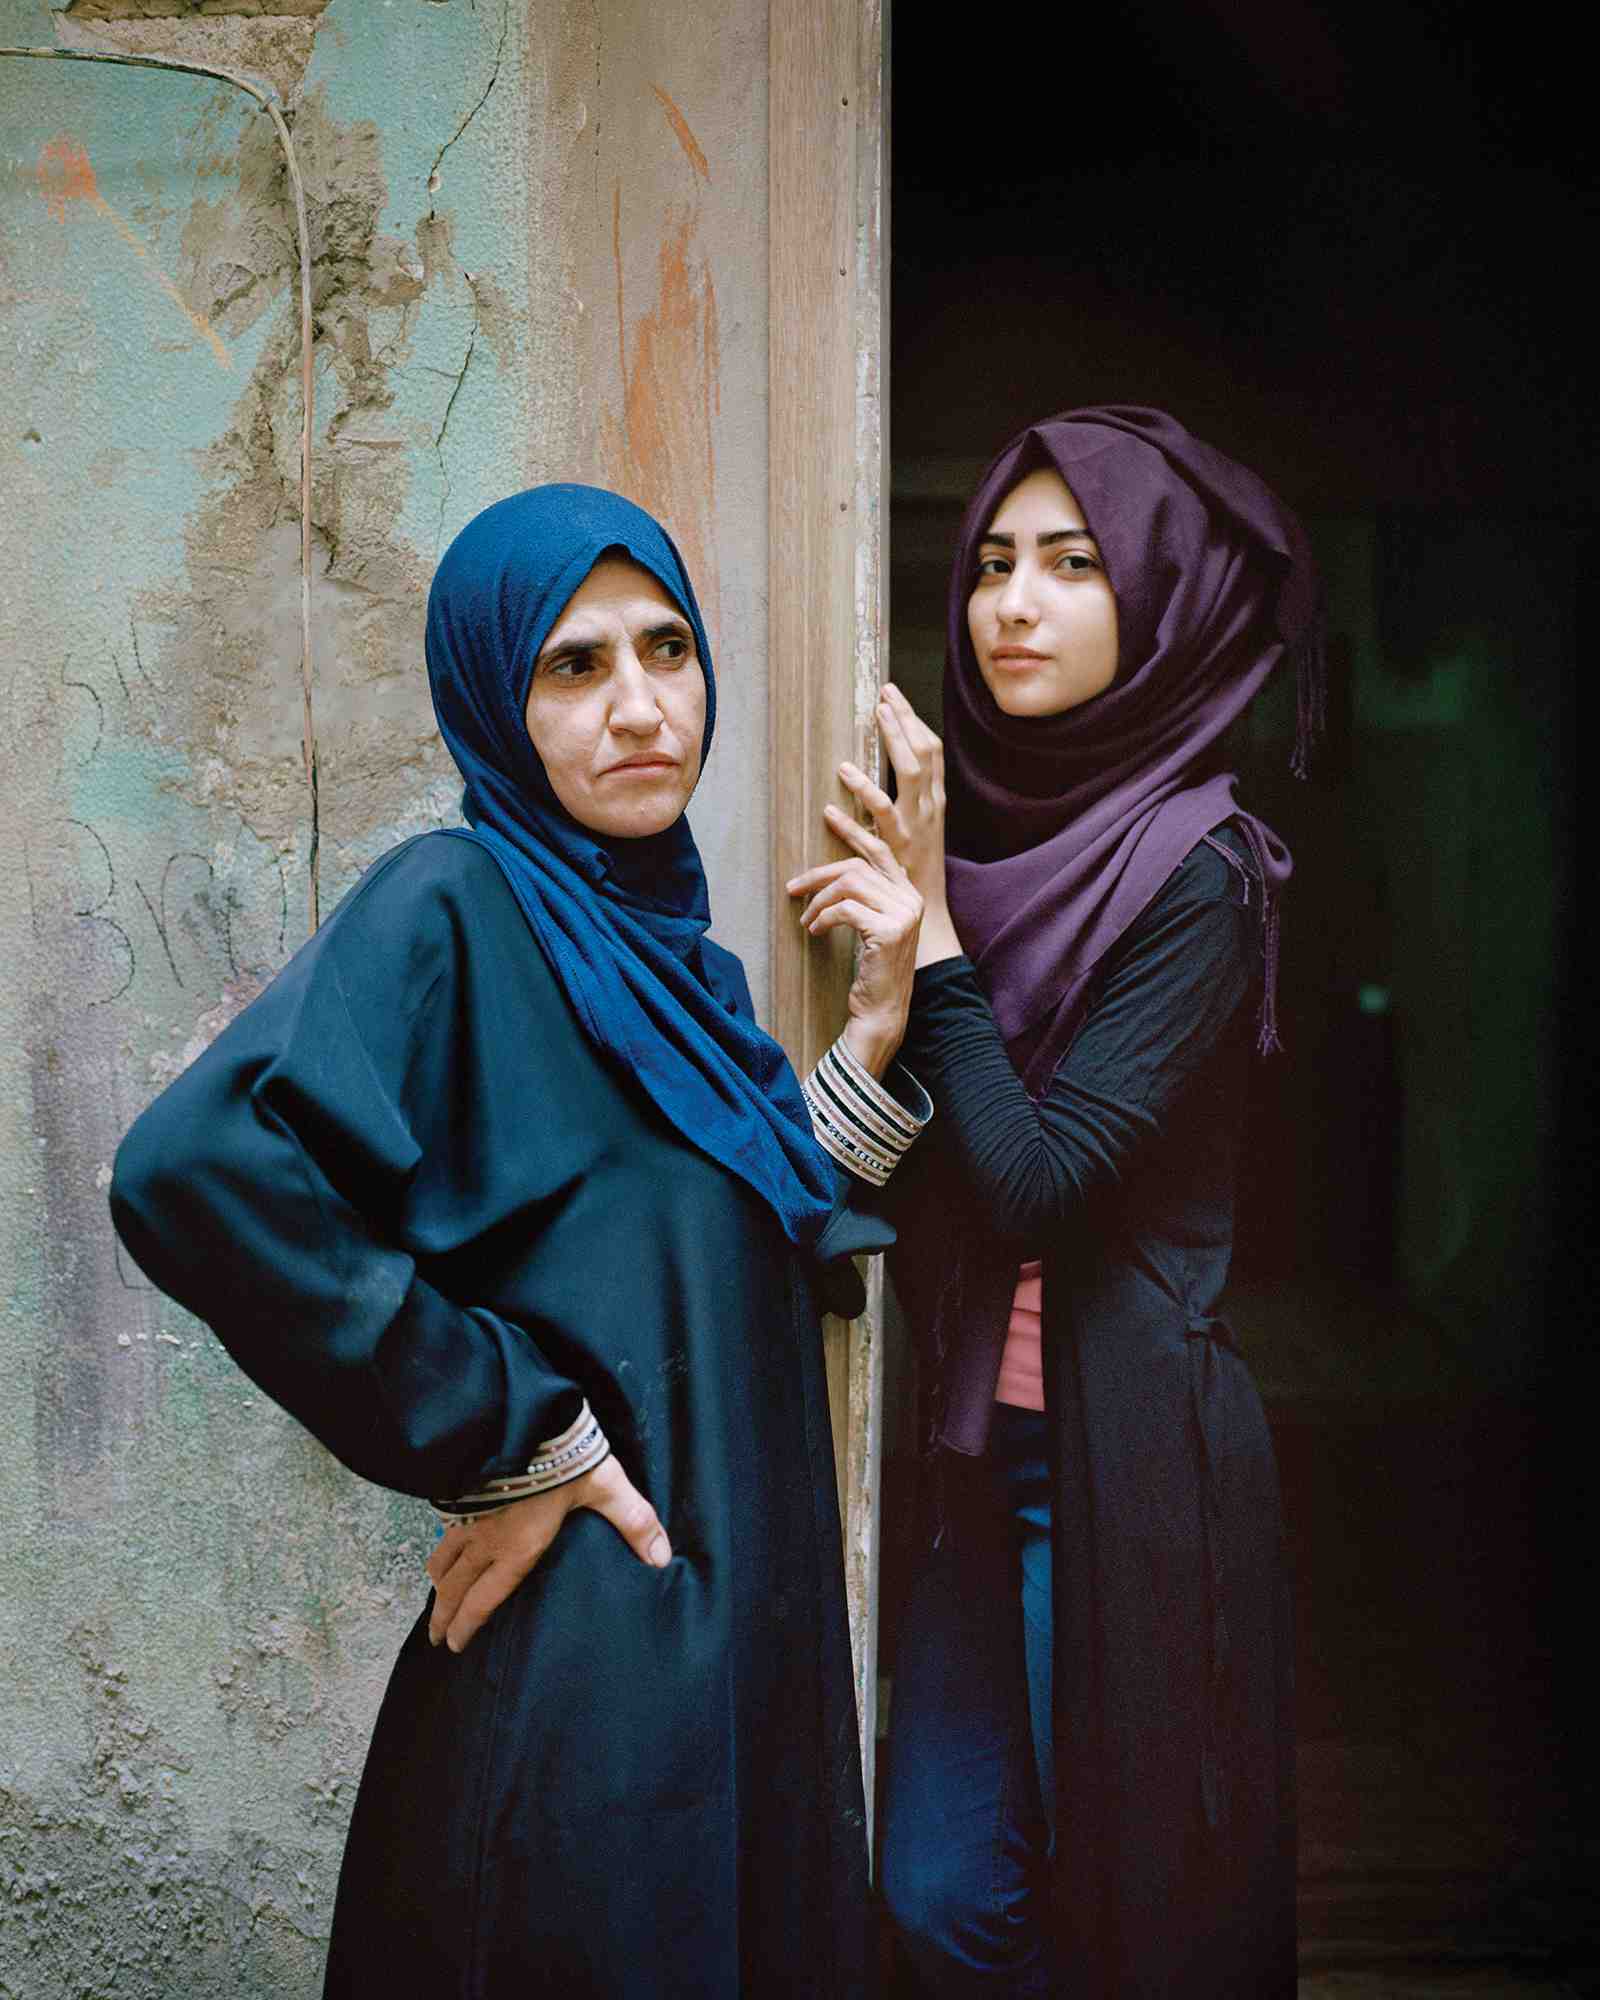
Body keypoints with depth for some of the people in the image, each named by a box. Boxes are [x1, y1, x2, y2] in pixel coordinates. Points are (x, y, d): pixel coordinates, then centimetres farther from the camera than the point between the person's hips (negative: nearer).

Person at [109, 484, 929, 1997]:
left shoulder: (665, 953, 11)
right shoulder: (454, 907, -13)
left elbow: (769, 1258, 10)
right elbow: (193, 1170, -29)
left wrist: (881, 1028, -3)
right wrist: (504, 1443, -22)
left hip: (752, 1631, 8)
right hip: (590, 1658, -8)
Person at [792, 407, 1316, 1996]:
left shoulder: (1195, 870, -14)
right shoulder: (988, 829, 7)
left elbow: (1039, 1180, -21)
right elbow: (909, 1175, 8)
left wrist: (931, 926, -18)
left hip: (1124, 1449, -6)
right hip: (988, 1440, 7)